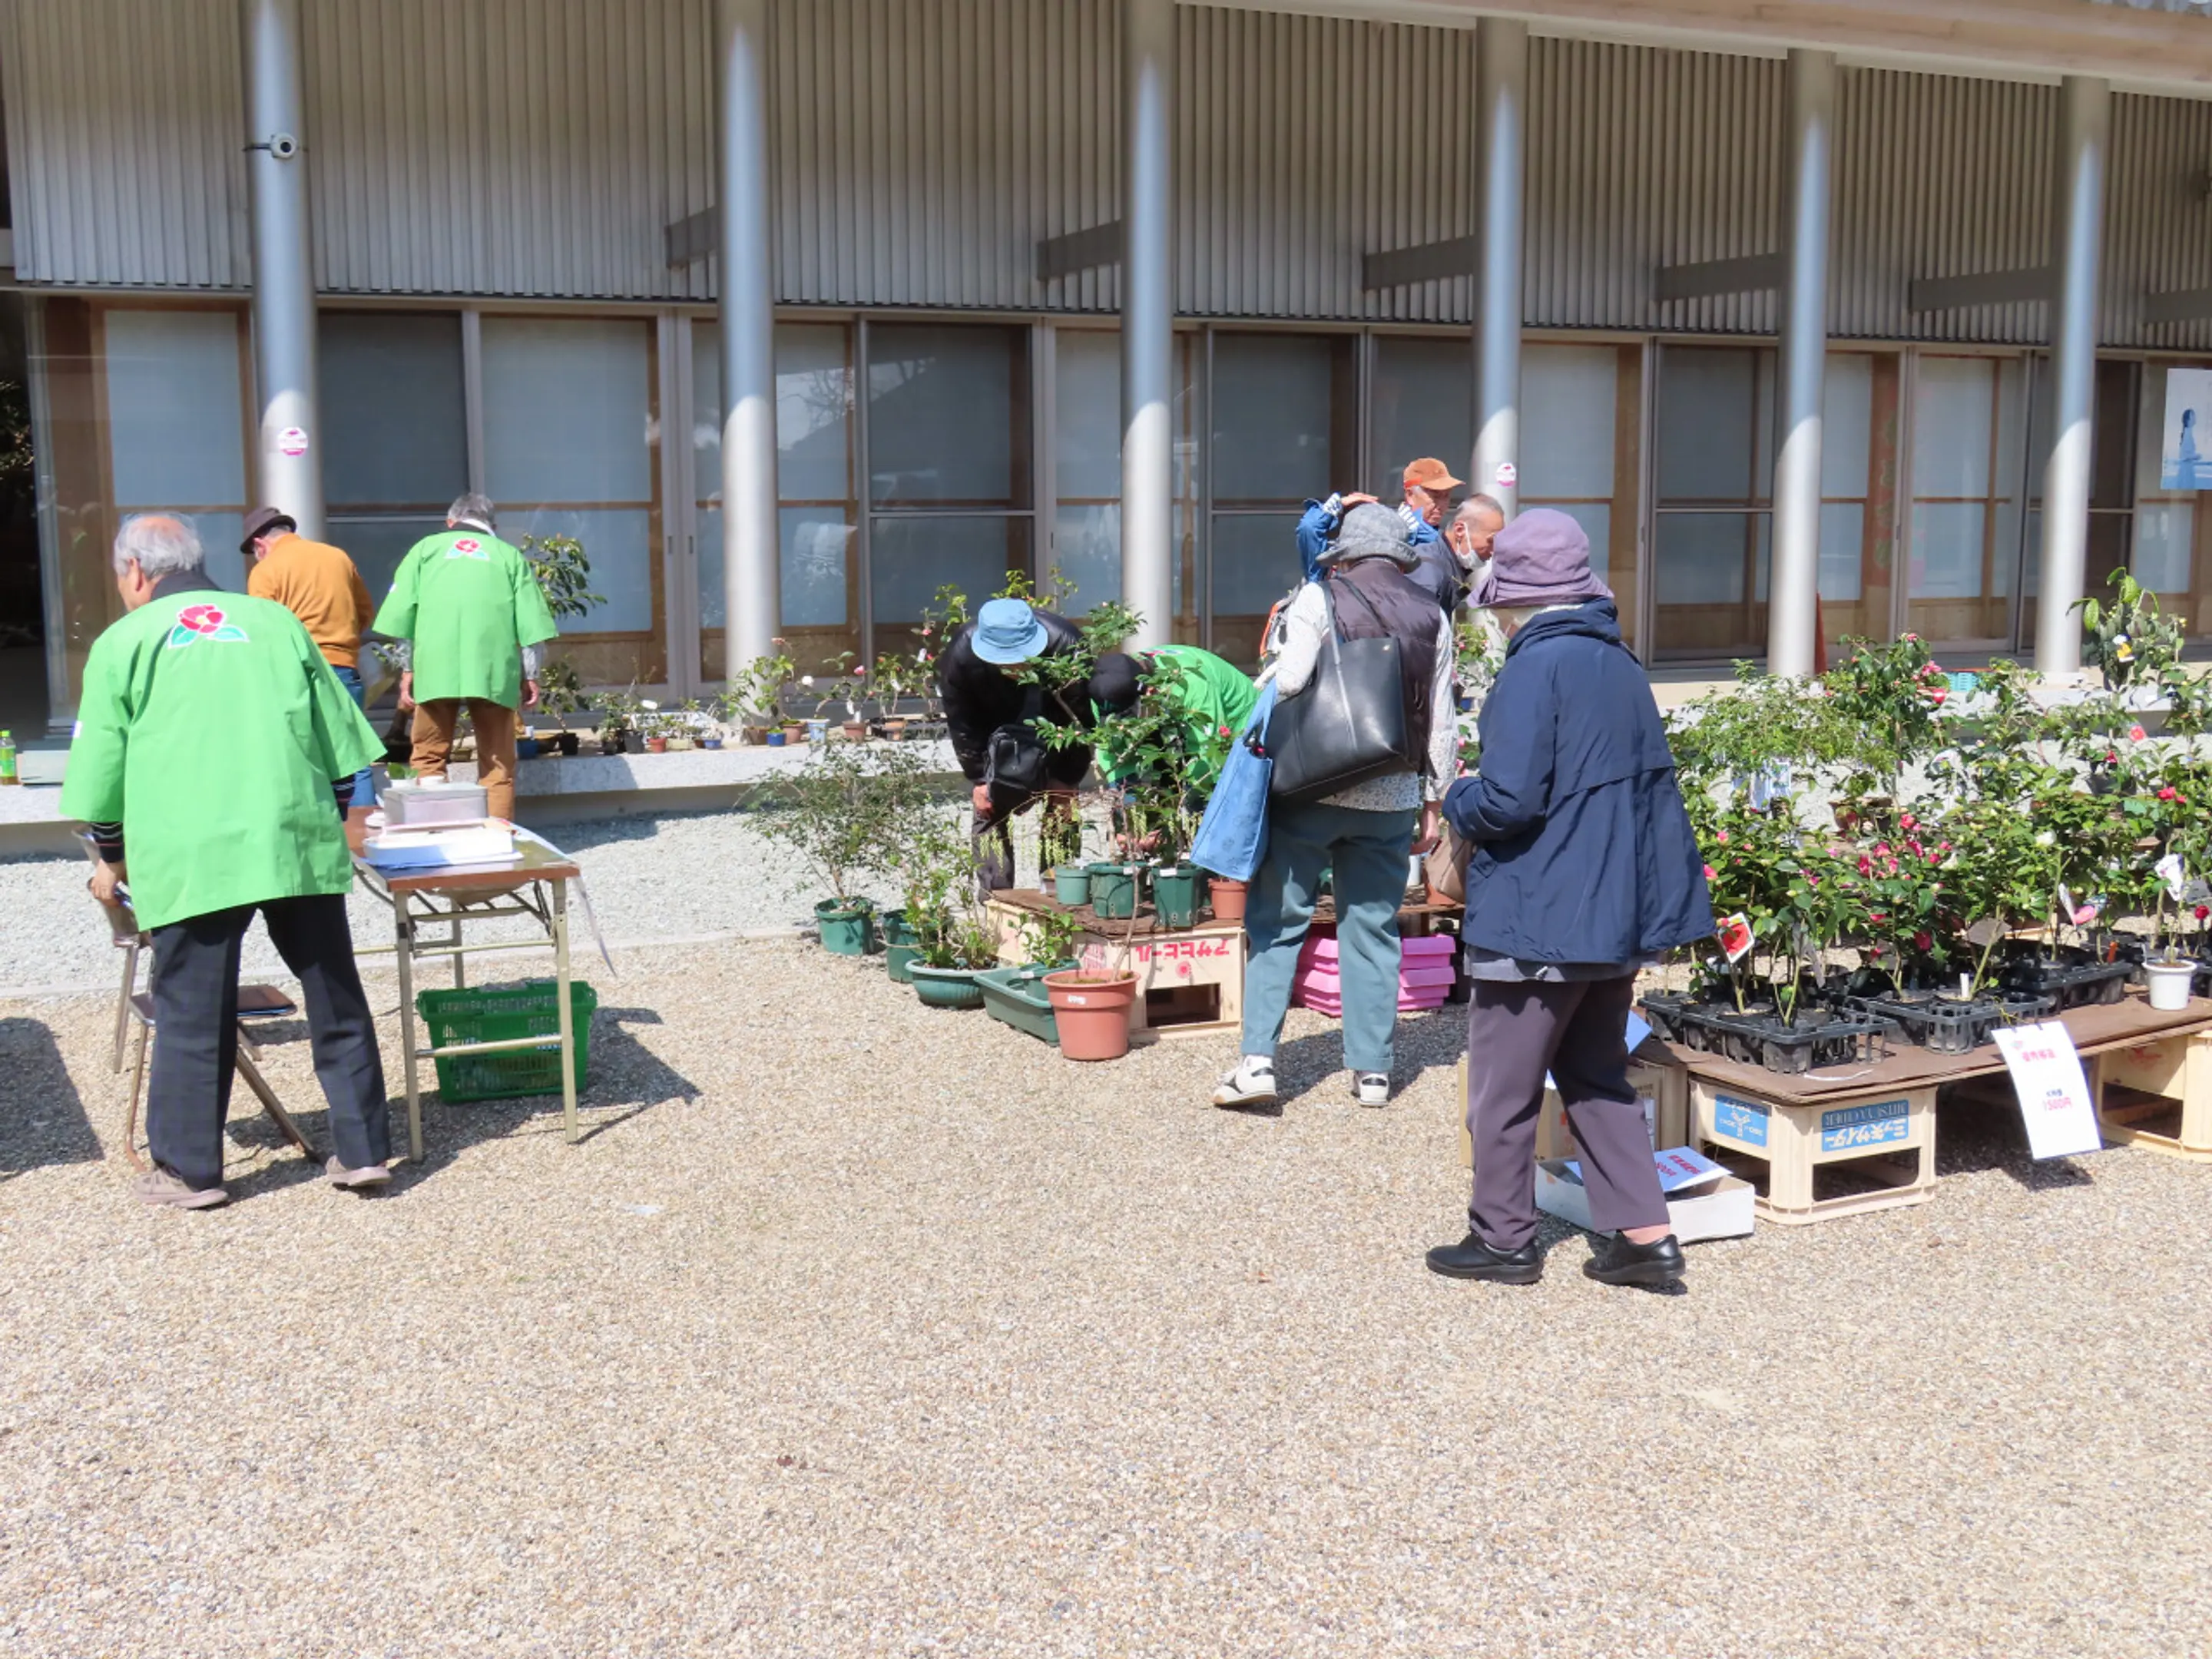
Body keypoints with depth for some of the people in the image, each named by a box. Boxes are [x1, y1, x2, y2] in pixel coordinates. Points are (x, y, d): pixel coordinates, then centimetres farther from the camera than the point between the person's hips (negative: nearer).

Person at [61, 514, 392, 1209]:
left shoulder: (123, 642, 9)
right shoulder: (276, 621, 16)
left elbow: (101, 770, 9)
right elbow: (341, 744, 14)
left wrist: (112, 860, 23)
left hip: (192, 856, -2)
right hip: (300, 840, 3)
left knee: (193, 1014, 7)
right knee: (335, 1000, 9)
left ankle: (190, 1168, 14)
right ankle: (361, 1150, 13)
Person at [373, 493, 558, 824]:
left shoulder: (426, 548, 16)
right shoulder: (509, 555, 15)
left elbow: (402, 615, 9)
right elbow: (530, 625, 6)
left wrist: (408, 670, 13)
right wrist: (530, 676, 11)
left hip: (437, 667, 0)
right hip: (494, 669, 0)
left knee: (429, 757, 8)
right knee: (497, 761, 6)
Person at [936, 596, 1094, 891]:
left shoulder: (1067, 646, -34)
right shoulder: (960, 654, -31)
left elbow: (1081, 719, -22)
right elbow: (961, 725, -16)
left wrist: (1067, 779, -20)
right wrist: (978, 778, -16)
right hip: (994, 739, 1)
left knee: (1062, 812, -4)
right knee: (989, 814, -5)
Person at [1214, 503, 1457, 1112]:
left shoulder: (1321, 597, -4)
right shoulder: (1431, 616, 9)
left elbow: (1288, 680, -18)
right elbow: (1440, 723, 10)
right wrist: (1432, 801, 17)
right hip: (1393, 796, 3)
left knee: (1277, 921, 4)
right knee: (1374, 929, 11)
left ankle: (1258, 1060, -2)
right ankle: (1373, 1071, 13)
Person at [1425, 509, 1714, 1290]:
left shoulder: (1538, 667, -16)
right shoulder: (1623, 667, 9)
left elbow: (1508, 800, -22)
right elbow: (1656, 793, 15)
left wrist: (1456, 800, -2)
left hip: (1536, 922, -8)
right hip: (1615, 917, 8)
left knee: (1503, 1090, 7)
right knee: (1597, 1078, 18)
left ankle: (1503, 1239, 18)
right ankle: (1644, 1233, 17)